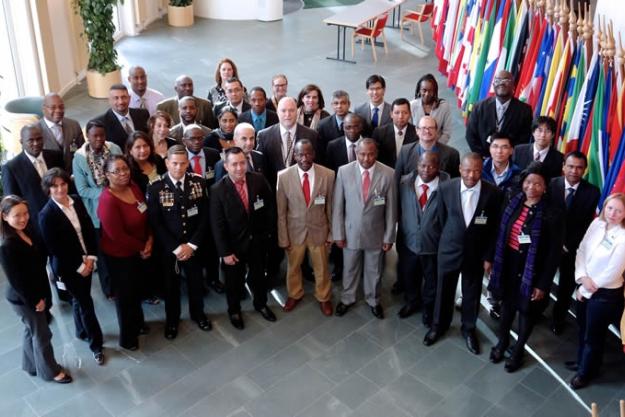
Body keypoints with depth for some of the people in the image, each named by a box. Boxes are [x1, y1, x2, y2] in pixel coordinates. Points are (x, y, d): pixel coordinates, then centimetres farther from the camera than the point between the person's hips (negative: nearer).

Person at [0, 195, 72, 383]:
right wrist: (35, 300, -15)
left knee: (32, 331, 25)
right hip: (24, 299, -7)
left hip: (37, 293, 7)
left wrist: (42, 294, 4)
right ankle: (50, 371, 31)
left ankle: (32, 365, 45)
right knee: (42, 335, 10)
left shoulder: (29, 232, -3)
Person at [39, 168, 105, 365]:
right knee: (85, 303, 3)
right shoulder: (47, 214, -20)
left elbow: (90, 229, 2)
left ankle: (81, 331, 44)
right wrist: (79, 266, -13)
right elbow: (54, 248, -17)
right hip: (68, 267, -5)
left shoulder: (76, 201, -3)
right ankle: (96, 344, 18)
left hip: (86, 261, 5)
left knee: (80, 299, 22)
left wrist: (91, 257, -6)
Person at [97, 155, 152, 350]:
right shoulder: (107, 200, -29)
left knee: (137, 289, 27)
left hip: (139, 251, 7)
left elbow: (146, 215, 3)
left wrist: (149, 239, -10)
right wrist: (141, 248, -15)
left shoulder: (134, 188, -7)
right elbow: (117, 236, -27)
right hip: (119, 256, -7)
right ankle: (127, 337, 35)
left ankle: (137, 323, 52)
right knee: (125, 295, 13)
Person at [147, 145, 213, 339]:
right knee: (171, 285, 16)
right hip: (168, 247, -2)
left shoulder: (199, 182, -8)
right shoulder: (155, 188, -14)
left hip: (194, 245, 2)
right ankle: (172, 319, 38)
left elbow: (205, 216, -6)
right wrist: (175, 247, -17)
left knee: (196, 281, 19)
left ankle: (198, 313, 44)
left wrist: (192, 244, -12)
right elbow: (155, 223, -13)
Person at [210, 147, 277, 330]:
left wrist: (269, 231, 0)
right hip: (234, 244, -2)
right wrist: (224, 252, -16)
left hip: (258, 240, 3)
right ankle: (234, 310, 42)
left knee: (259, 275, 23)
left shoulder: (258, 180, -13)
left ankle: (260, 304, 48)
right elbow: (217, 225, -16)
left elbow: (270, 206, 0)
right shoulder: (218, 190, -19)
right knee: (234, 280, 18)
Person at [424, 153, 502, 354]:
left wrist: (488, 256, -5)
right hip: (449, 250, 1)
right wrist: (450, 239, 9)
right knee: (444, 290, 18)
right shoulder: (446, 188, -15)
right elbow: (442, 218, 1)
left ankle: (469, 328, 41)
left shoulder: (493, 193, -17)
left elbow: (495, 228, -7)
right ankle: (439, 325, 42)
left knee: (472, 293, 18)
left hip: (476, 253, 0)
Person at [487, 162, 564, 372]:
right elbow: (501, 233, 3)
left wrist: (543, 284, -14)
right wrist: (495, 261, 4)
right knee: (507, 304, 23)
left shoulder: (552, 214, -20)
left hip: (532, 269, -4)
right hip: (509, 263, 4)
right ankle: (502, 341, 46)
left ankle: (518, 349, 40)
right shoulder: (512, 201, -6)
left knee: (527, 309, 17)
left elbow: (554, 253, -15)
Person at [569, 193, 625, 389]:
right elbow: (582, 250, -1)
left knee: (593, 335, 13)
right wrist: (582, 278, -15)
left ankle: (586, 372, 35)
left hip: (605, 293, -5)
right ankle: (581, 360, 48)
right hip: (585, 288, 5)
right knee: (583, 328, 24)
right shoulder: (597, 223, -4)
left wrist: (586, 289, -11)